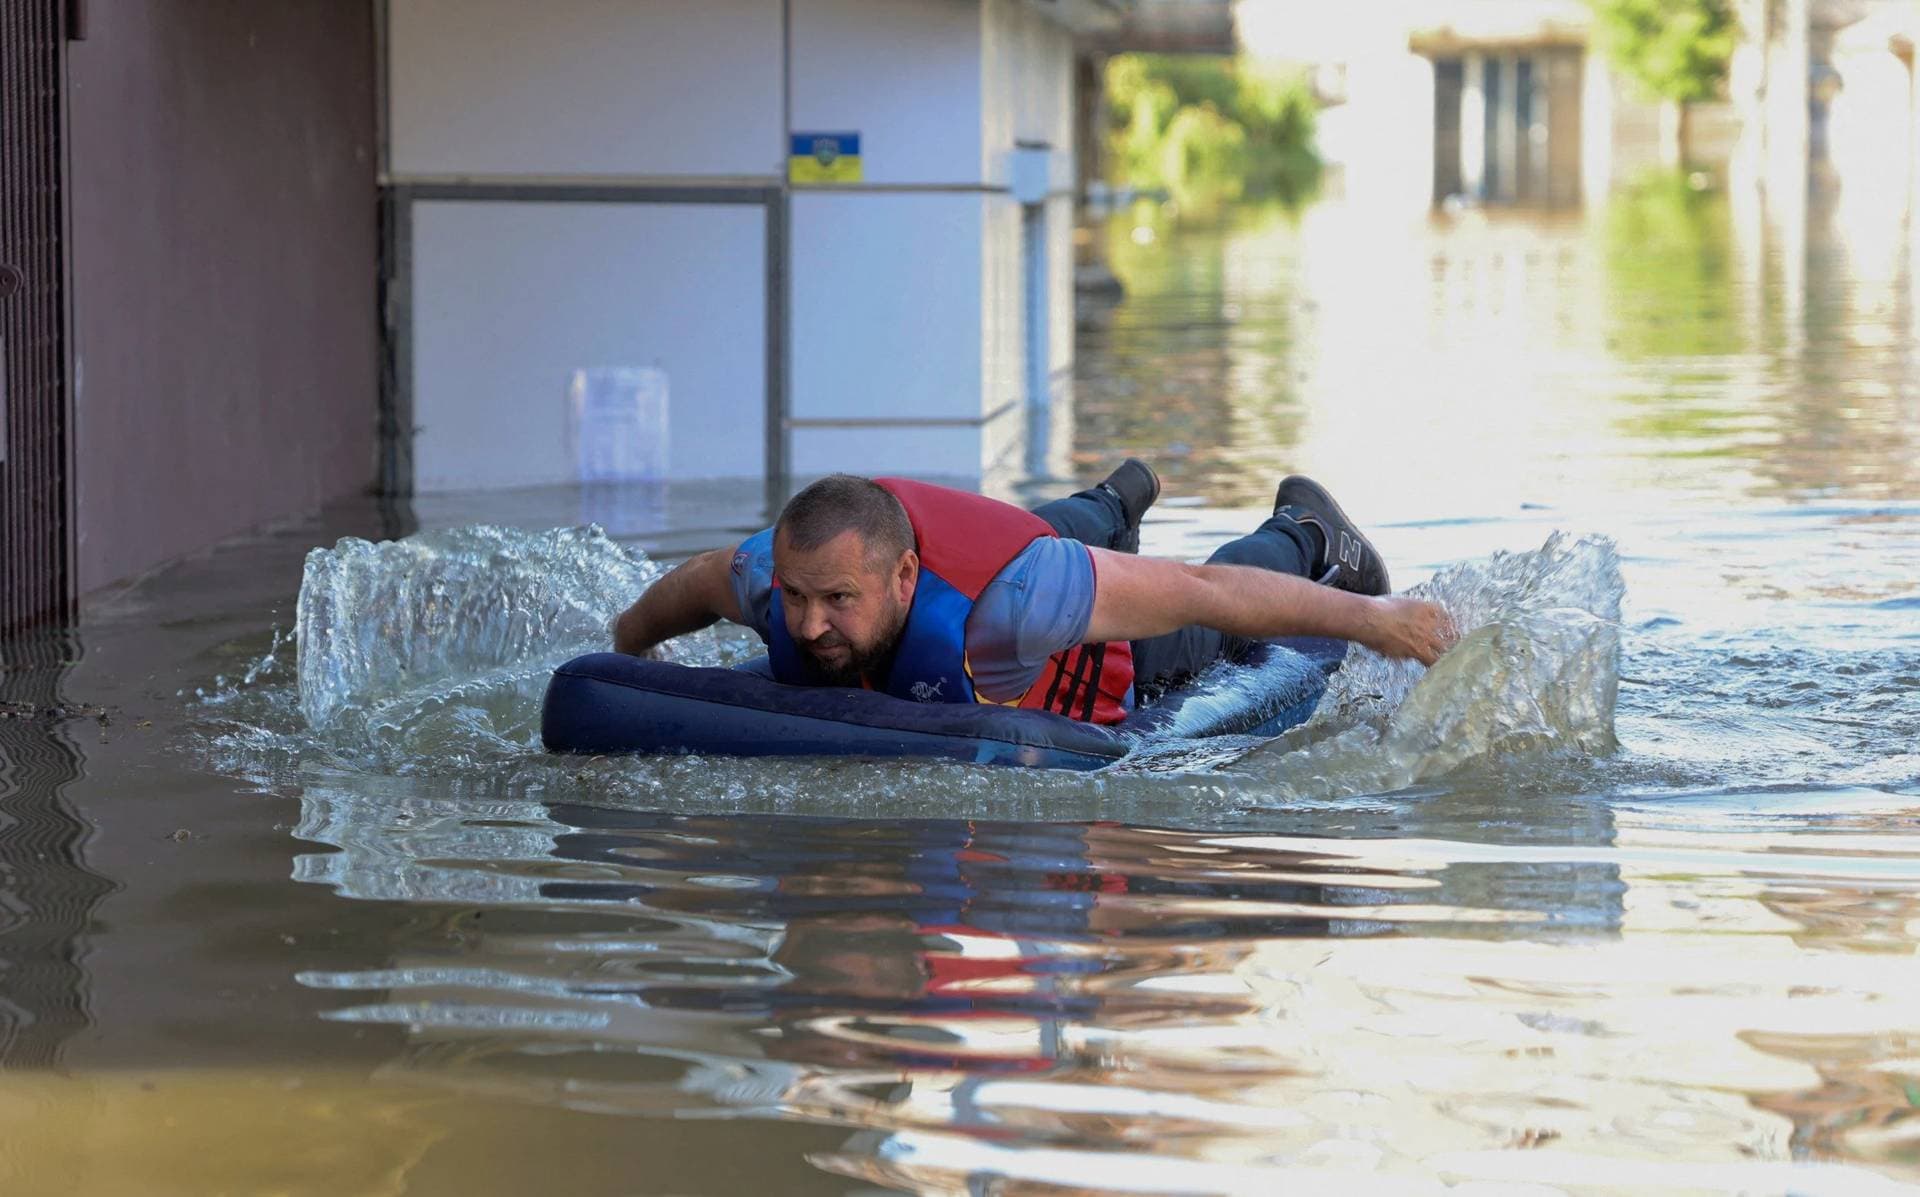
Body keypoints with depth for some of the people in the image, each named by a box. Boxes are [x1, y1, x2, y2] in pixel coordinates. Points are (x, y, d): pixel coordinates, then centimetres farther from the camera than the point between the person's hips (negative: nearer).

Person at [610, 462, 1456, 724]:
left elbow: (1199, 593, -41)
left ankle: (1306, 538, 59)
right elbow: (695, 584, -12)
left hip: (1115, 660, -4)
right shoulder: (770, 577, -39)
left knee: (1206, 631, 31)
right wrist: (625, 648, 7)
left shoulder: (1002, 599, -52)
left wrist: (1368, 618, -31)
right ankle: (1113, 505, 72)